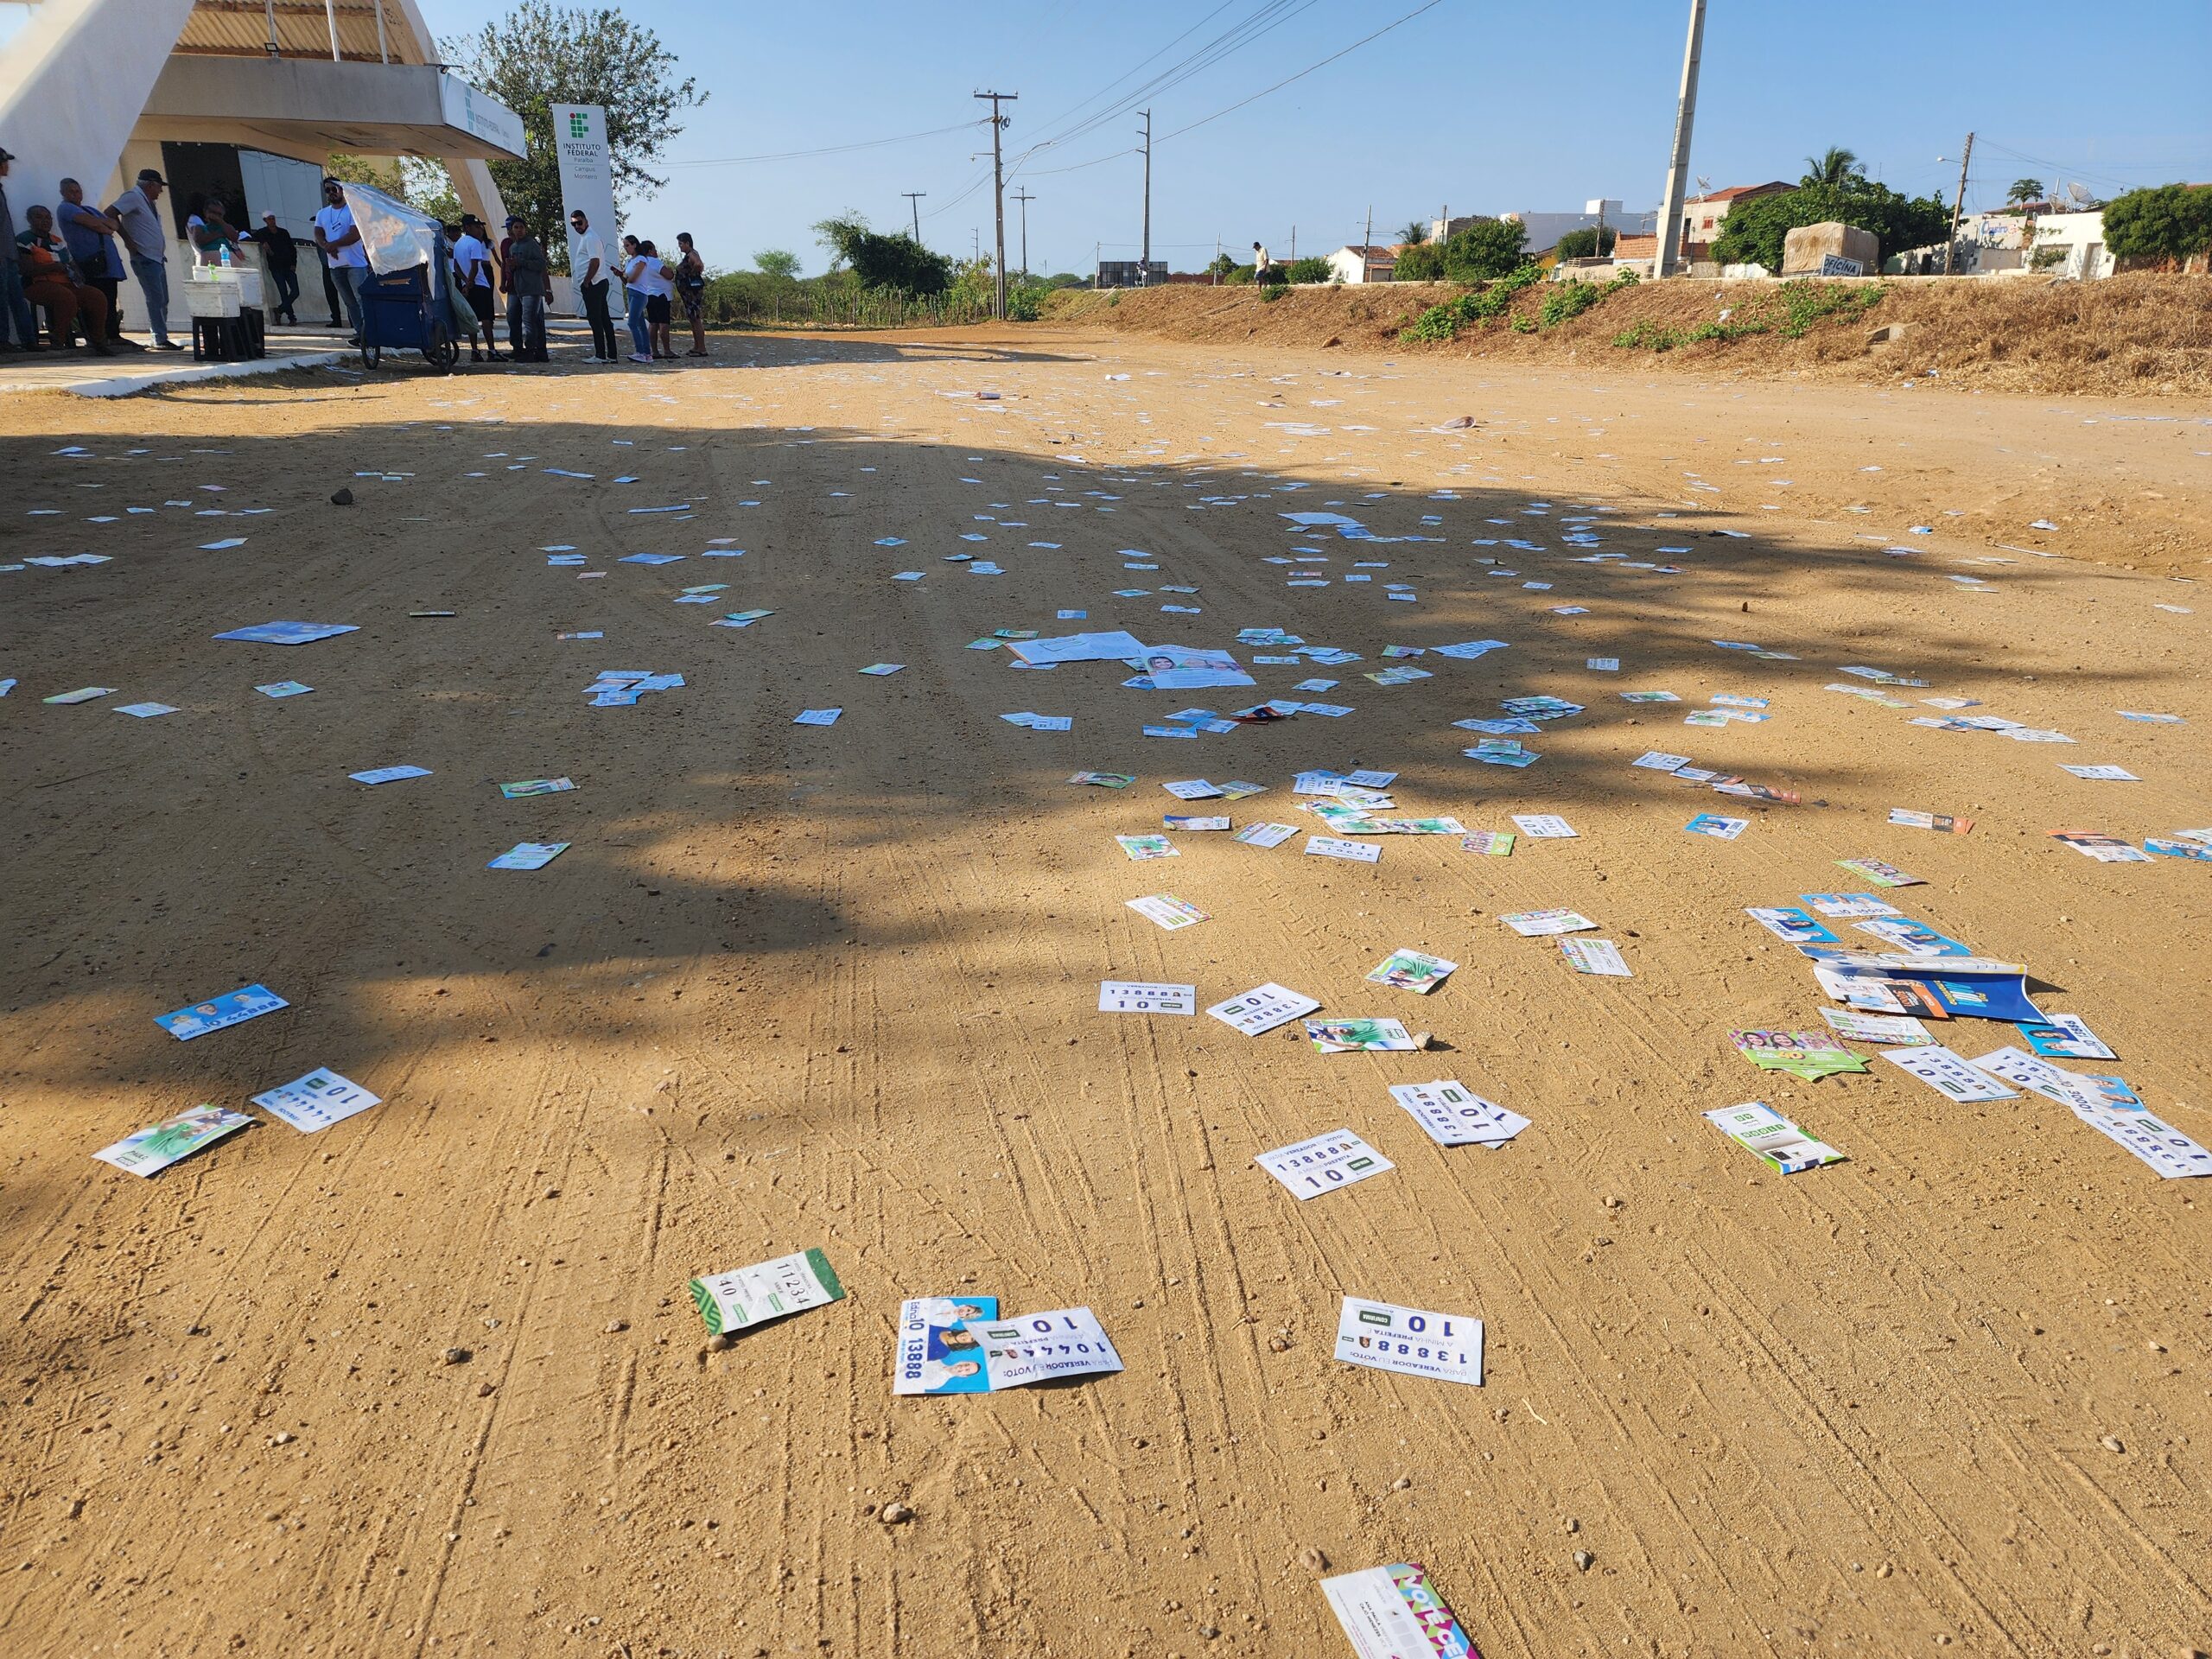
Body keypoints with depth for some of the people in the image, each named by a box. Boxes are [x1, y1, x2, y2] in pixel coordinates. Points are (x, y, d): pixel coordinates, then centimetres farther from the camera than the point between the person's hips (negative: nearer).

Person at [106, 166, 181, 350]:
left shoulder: (146, 201, 19)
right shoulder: (133, 197, -9)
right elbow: (110, 213, -19)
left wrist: (162, 253, 12)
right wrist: (127, 238, -18)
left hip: (157, 258, 10)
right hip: (145, 259, -10)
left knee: (163, 300, 11)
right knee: (155, 300, -11)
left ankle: (161, 338, 15)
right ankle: (160, 339, -11)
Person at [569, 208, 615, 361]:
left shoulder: (590, 238, -12)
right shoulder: (587, 237, 20)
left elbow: (595, 262, -20)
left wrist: (586, 282, -17)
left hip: (592, 285, -10)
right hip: (599, 283, 10)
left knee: (595, 320, -8)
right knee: (604, 319, 9)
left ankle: (600, 355, -8)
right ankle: (611, 354, 11)